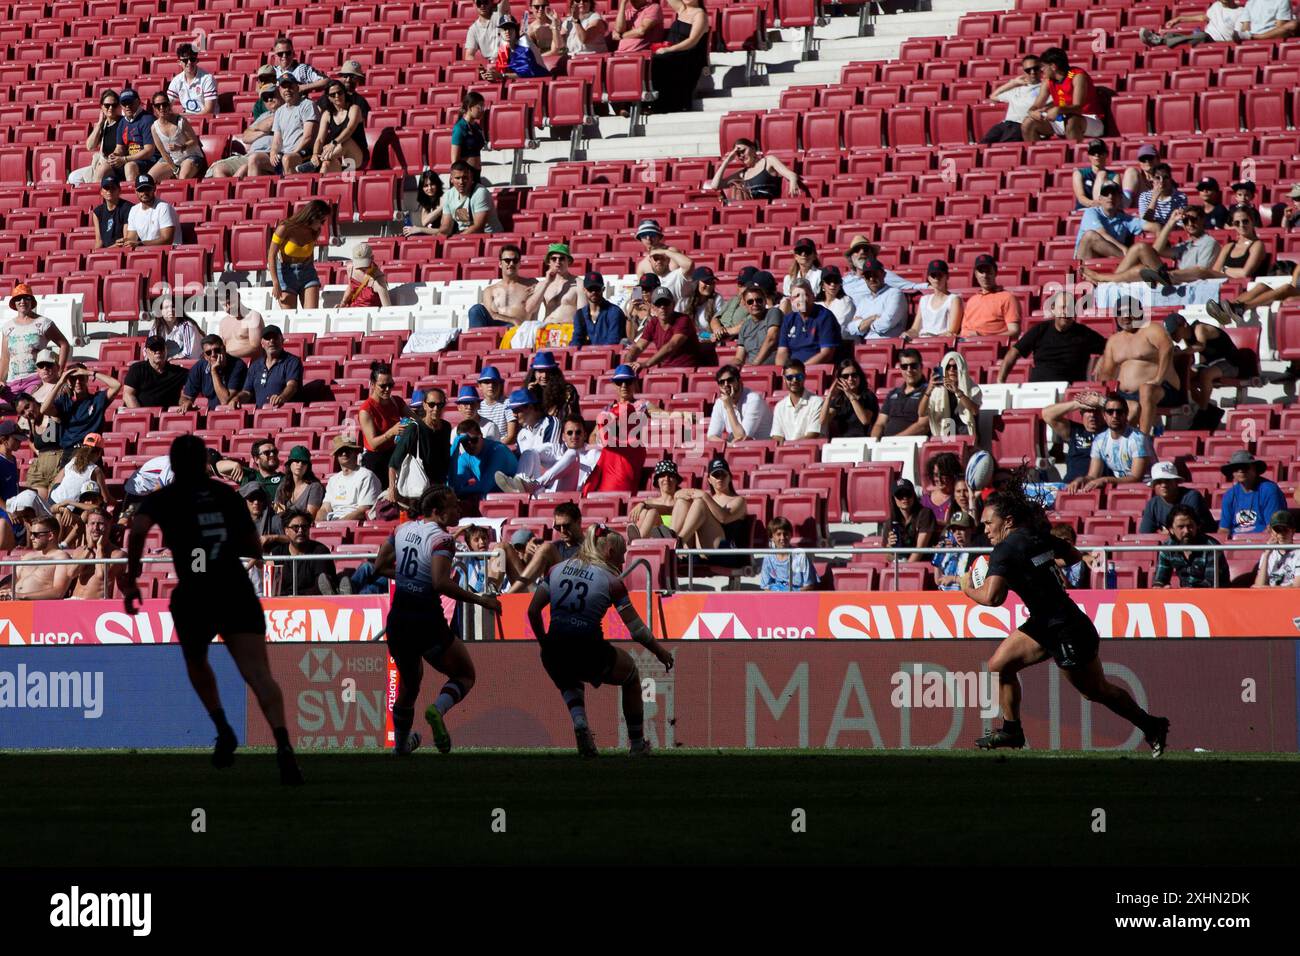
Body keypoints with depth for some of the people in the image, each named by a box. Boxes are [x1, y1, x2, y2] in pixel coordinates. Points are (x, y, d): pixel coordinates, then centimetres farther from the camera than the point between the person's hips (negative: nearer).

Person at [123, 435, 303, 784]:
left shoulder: (163, 498, 9)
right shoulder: (227, 494, 17)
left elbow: (138, 529, -11)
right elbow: (254, 548, 23)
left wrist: (130, 580, -3)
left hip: (194, 594, -1)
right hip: (237, 590, 1)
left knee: (195, 661, 29)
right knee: (258, 673, -12)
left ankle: (223, 730, 13)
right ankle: (282, 744, -33)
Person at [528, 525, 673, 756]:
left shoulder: (556, 570, 11)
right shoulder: (611, 581, 0)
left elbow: (533, 611, 9)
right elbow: (637, 631, 0)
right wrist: (660, 652, 17)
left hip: (553, 656, 4)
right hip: (589, 654, -4)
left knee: (569, 683, 40)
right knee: (630, 673, 28)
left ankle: (579, 722, 9)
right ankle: (637, 743, 33)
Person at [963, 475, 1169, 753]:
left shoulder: (1006, 550, -22)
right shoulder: (1040, 537, 3)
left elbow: (991, 598, -33)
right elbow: (1075, 556, 18)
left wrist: (968, 588, -13)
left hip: (1066, 633, -9)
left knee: (1098, 691, 9)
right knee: (999, 664, 6)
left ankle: (1152, 727, 25)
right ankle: (1011, 731, 16)